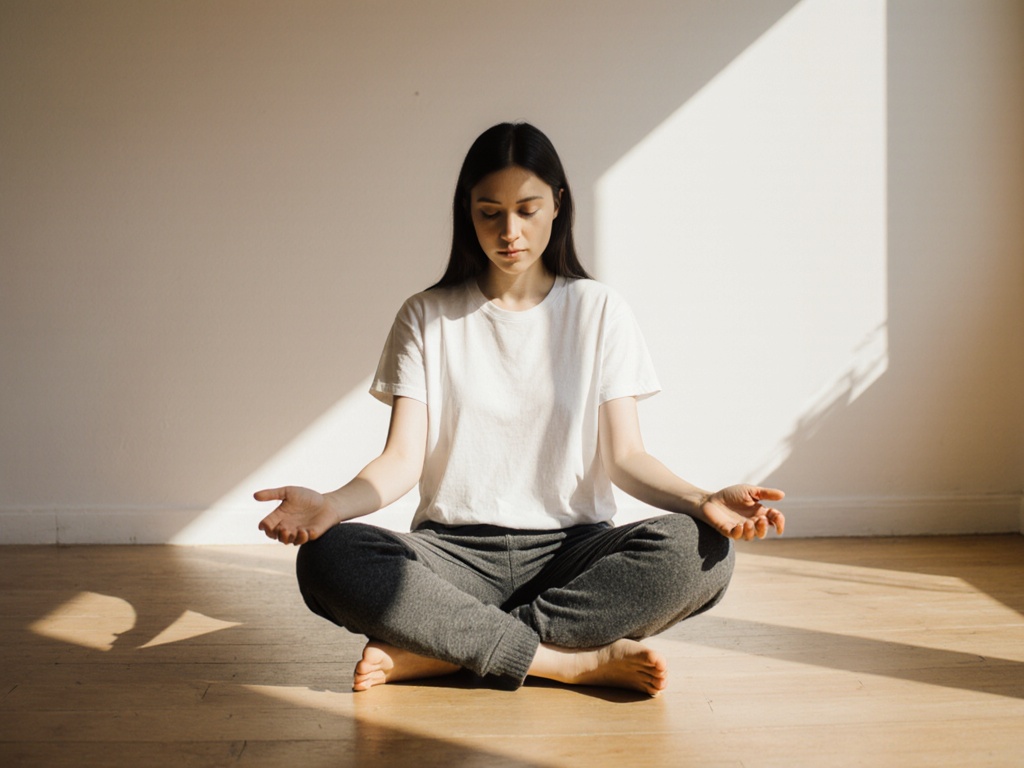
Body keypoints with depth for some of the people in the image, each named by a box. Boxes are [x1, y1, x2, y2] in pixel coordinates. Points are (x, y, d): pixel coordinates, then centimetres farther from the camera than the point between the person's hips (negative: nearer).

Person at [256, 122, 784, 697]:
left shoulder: (599, 311, 8)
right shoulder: (428, 318, 7)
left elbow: (624, 455, 0)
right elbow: (403, 458, -2)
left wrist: (702, 501, -20)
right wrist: (332, 505, -24)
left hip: (572, 547, 1)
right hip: (455, 551, 0)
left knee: (700, 552, -30)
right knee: (328, 558, -30)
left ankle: (440, 651, -24)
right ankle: (580, 660, -26)